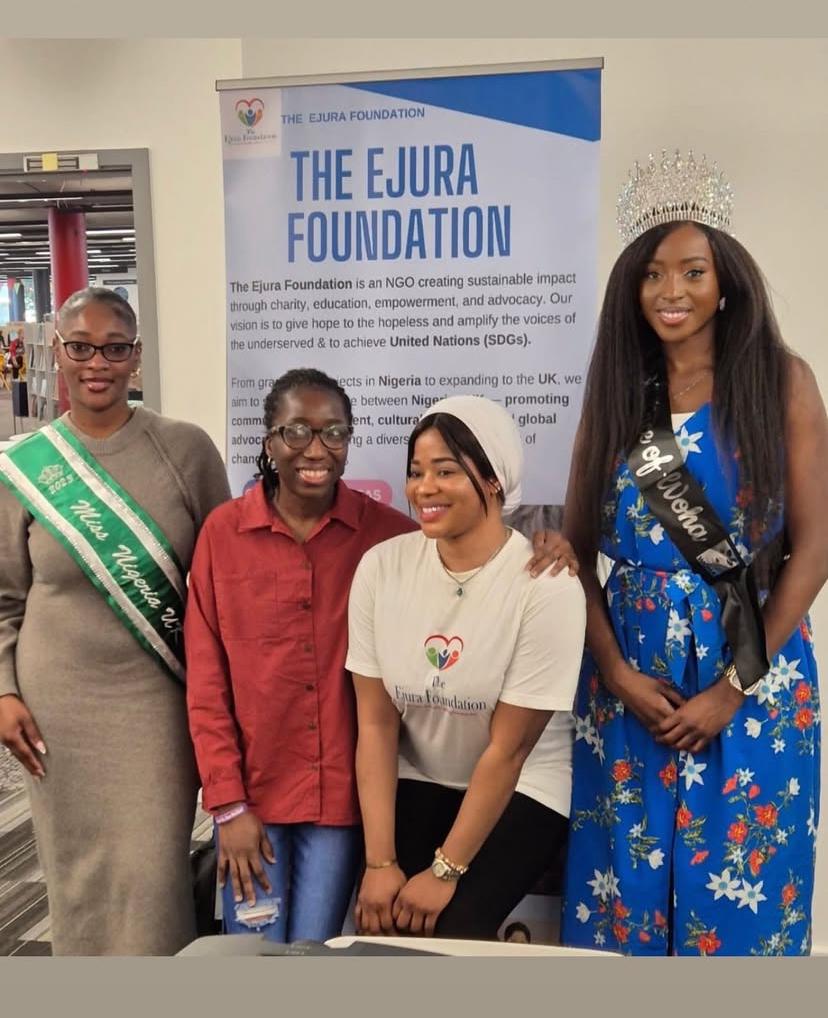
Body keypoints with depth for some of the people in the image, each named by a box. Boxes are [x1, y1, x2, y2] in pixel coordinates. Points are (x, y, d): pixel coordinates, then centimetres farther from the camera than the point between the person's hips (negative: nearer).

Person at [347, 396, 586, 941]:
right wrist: (380, 861, -12)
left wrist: (445, 872, -15)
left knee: (450, 930, -19)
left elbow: (507, 750, -16)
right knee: (378, 926, -13)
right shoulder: (381, 567, -10)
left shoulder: (547, 586, -21)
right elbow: (376, 723, -8)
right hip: (414, 783, 3)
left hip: (520, 792, -3)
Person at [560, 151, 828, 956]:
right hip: (629, 675, 2)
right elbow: (577, 549, 4)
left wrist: (733, 688, -11)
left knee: (741, 889, 7)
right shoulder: (614, 390, 6)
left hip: (752, 671, -2)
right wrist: (616, 672, -8)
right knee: (625, 883, 10)